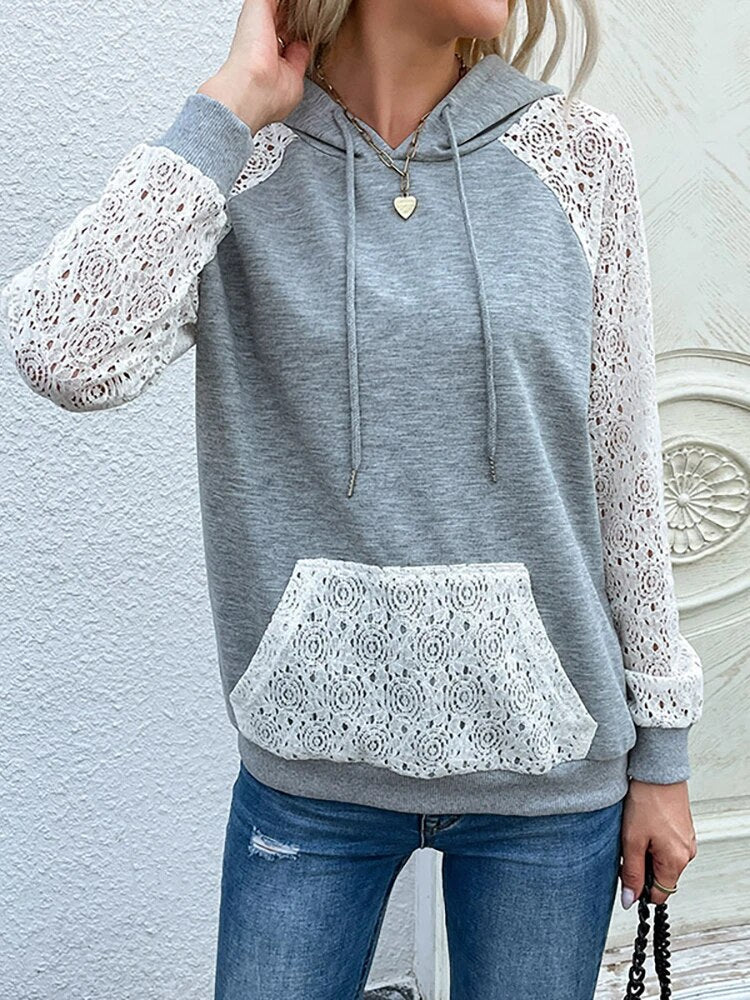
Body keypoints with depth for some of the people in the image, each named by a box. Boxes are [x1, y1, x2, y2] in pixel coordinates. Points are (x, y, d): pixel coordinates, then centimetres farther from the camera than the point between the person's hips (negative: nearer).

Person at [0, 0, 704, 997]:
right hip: (311, 762, 0)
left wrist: (662, 751, 4)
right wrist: (233, 100, -16)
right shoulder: (234, 161, -5)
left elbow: (625, 471, 0)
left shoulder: (574, 152, -4)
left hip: (546, 761, 1)